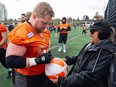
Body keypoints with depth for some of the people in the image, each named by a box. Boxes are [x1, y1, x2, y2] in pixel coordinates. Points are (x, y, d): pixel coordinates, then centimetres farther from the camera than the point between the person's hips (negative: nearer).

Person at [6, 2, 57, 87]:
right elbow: (11, 61, -29)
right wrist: (38, 60, -29)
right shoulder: (20, 33, -25)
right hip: (27, 79, -8)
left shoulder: (44, 32, 3)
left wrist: (48, 56, -2)